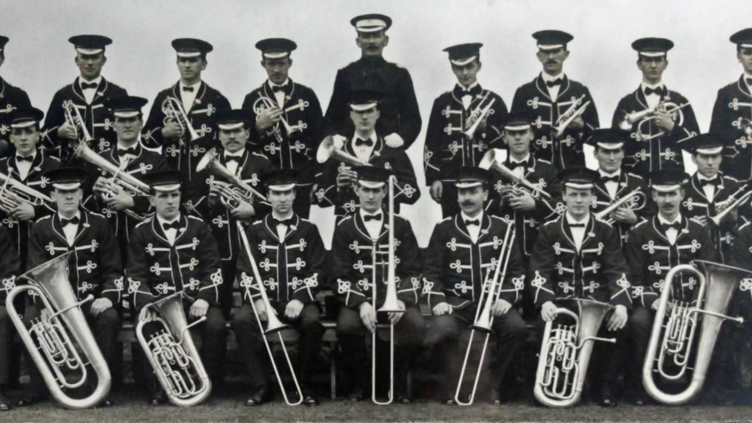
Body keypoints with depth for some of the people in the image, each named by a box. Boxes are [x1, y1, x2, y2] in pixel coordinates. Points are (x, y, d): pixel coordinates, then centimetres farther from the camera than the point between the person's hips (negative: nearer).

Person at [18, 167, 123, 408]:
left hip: (92, 300, -1)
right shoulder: (41, 228, 4)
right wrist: (44, 304, -20)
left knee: (109, 318, -31)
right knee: (30, 319, -27)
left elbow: (113, 269, 1)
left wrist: (108, 297, -18)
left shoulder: (99, 224, 3)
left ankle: (97, 384, -19)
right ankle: (39, 386, -11)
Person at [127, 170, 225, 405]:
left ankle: (209, 383, -11)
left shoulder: (199, 227, 8)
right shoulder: (141, 233, 8)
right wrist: (145, 304, -18)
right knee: (148, 326, -33)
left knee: (215, 324, -30)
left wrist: (204, 299, -14)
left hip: (196, 299, 0)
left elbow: (212, 269, 3)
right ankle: (161, 385, -13)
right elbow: (136, 276, 1)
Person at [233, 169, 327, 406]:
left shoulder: (308, 230, 8)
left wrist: (300, 299, -15)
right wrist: (257, 300, -14)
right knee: (241, 320, -29)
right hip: (264, 299, 1)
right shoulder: (255, 231, 10)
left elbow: (318, 271, 1)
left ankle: (305, 385, -14)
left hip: (298, 300, -1)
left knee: (312, 320, -33)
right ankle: (261, 385, -18)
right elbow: (245, 272, 3)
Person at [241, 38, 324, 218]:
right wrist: (258, 127, -13)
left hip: (301, 181, 0)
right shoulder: (252, 99, 6)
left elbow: (320, 137, 6)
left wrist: (319, 179, 2)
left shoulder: (307, 95, 6)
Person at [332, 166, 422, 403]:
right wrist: (361, 303, -17)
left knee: (415, 324, -31)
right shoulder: (344, 229, 8)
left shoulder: (401, 226, 11)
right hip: (358, 298, -1)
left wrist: (402, 300, -14)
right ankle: (358, 384, -8)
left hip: (396, 297, 1)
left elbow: (412, 271, 5)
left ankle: (396, 383, -8)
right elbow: (340, 276, 0)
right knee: (346, 325, -33)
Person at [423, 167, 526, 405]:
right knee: (441, 332, -33)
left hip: (494, 301, 1)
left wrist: (507, 298, -10)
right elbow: (432, 271, 5)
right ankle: (452, 384, -6)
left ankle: (493, 382, -6)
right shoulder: (443, 229, 9)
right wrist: (437, 300, -11)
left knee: (517, 328, -29)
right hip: (456, 302, -1)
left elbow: (516, 270, 7)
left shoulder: (504, 228, 10)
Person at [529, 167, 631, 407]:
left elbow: (617, 272, -1)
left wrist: (621, 304, -20)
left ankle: (606, 384, -10)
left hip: (598, 302, 1)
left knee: (620, 325, -29)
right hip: (561, 302, -1)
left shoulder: (606, 232, 8)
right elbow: (540, 271, -2)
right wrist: (545, 301, -22)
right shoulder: (549, 231, 6)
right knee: (547, 326, -32)